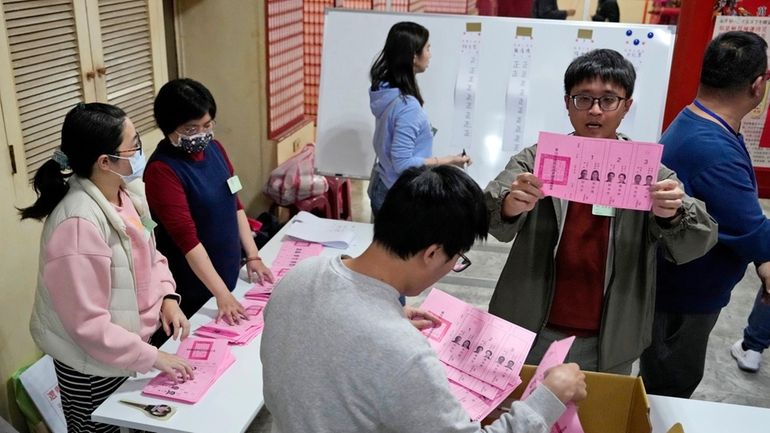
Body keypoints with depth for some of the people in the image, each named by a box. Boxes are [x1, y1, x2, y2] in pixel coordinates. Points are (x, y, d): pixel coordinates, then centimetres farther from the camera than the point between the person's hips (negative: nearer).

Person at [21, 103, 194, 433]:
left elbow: (148, 254, 12)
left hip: (124, 346, 8)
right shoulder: (79, 223, -31)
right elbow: (87, 323, -28)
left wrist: (167, 297, -4)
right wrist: (152, 357, -23)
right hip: (92, 361, -8)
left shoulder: (121, 194, -4)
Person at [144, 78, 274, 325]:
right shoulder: (162, 171, -23)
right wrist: (222, 295, -28)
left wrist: (252, 255, 3)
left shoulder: (214, 149, 0)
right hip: (194, 289, -7)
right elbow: (187, 239, -26)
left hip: (229, 272, 7)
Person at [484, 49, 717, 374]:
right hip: (529, 335, 0)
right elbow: (490, 218, -18)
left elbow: (695, 244, -10)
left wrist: (673, 214, -32)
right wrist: (511, 204, -41)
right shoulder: (536, 159, -5)